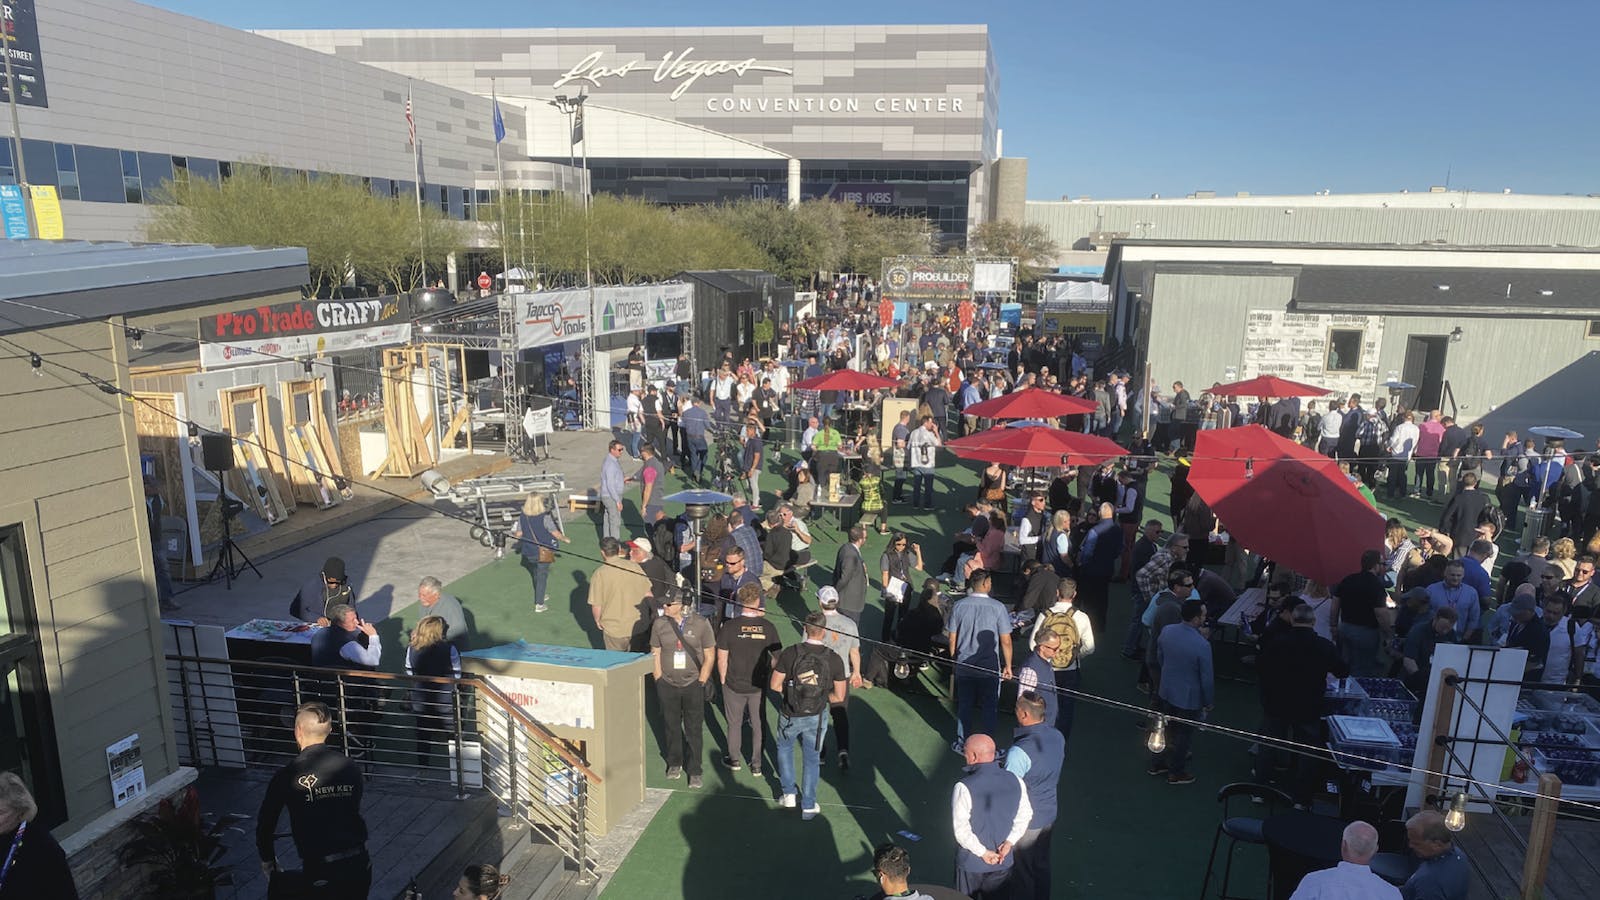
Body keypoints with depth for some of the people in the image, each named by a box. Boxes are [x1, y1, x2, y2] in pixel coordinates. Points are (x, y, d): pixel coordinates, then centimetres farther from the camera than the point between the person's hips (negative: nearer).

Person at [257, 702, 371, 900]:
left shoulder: (288, 775, -7)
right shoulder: (350, 767, 2)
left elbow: (266, 822, 5)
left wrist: (267, 859, 23)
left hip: (322, 874, -3)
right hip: (359, 866, 3)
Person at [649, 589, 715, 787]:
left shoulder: (700, 624, -11)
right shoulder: (659, 624, -4)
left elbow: (709, 656, -4)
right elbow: (655, 654, 5)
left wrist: (700, 684, -6)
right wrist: (659, 681, 1)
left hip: (693, 684, -2)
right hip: (668, 685, 2)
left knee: (694, 729, 4)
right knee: (671, 726, 14)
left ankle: (694, 771, 19)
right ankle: (674, 763, 36)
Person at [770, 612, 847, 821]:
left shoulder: (790, 653, -17)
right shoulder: (834, 659, -14)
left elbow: (774, 685, -11)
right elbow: (839, 695, -9)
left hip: (790, 715, 0)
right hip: (816, 717, 1)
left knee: (784, 748, 28)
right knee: (812, 759, 19)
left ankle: (789, 793, 30)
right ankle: (808, 807, 28)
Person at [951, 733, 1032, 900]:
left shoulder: (964, 788, -26)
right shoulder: (1016, 781, -11)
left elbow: (961, 829, -23)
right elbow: (1025, 816, -1)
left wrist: (984, 853, -14)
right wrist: (1009, 842, -6)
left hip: (971, 863, -3)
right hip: (1004, 861, 4)